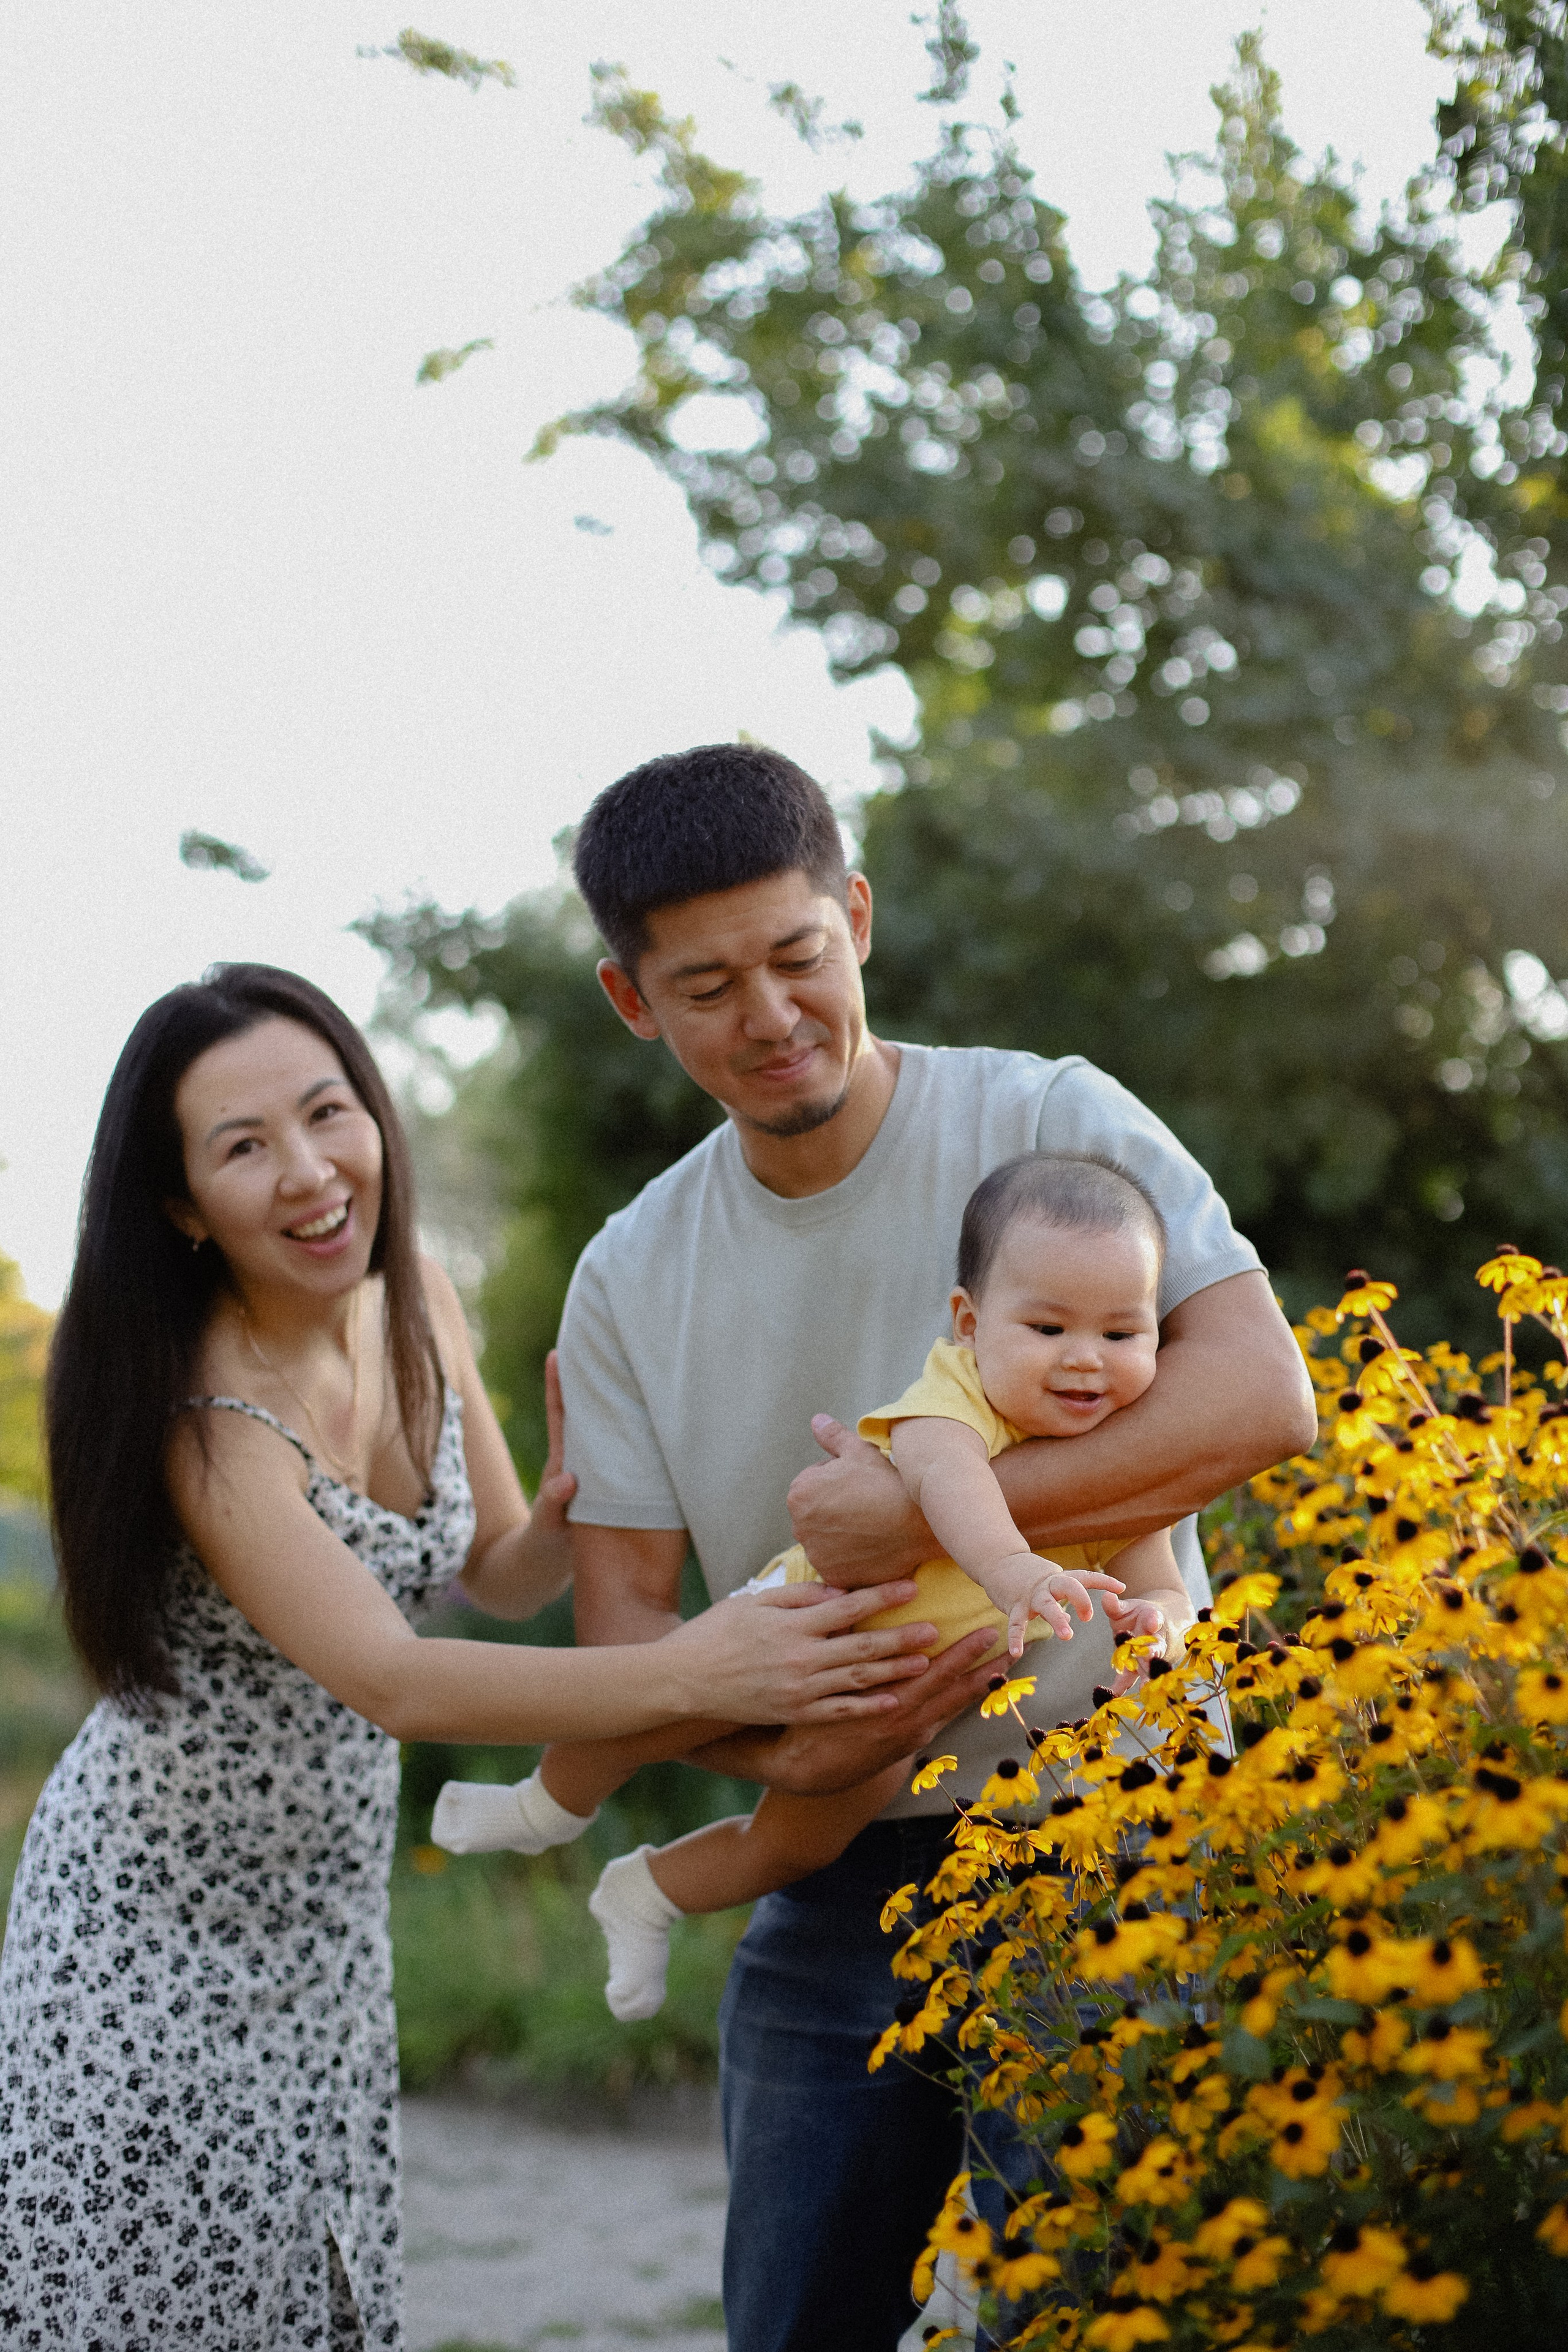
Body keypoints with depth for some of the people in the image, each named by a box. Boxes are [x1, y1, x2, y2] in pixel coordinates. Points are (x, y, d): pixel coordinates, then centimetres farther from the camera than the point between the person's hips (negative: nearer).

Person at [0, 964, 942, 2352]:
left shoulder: (413, 1301, -5)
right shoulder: (202, 1410, -26)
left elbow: (497, 1574, 4)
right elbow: (388, 1679, -35)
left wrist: (579, 1496, -19)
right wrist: (684, 1676, -45)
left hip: (331, 1901, 6)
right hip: (157, 1912, -6)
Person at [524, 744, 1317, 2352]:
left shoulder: (1050, 1121, -6)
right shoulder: (630, 1284, 6)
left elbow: (1262, 1397, -18)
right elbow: (624, 1611, 5)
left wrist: (925, 1515, -22)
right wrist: (780, 1750, -16)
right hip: (839, 1883, 4)